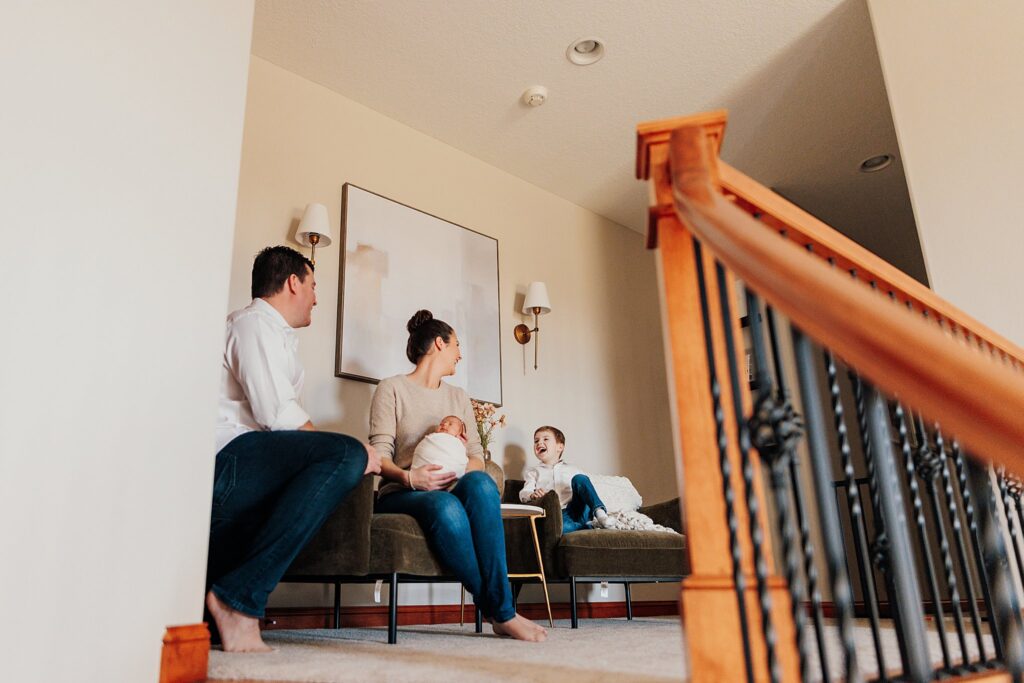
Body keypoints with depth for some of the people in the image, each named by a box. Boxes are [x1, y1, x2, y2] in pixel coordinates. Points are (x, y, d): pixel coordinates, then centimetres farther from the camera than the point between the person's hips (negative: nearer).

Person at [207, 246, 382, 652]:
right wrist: (353, 453, -10)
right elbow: (276, 413, -17)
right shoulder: (255, 323, -4)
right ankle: (240, 597, -26)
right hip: (225, 453, -10)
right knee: (348, 455, -25)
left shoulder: (279, 335, 28)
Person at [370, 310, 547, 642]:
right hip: (402, 495, -4)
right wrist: (408, 477, -26)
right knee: (446, 506, -39)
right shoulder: (392, 388, 6)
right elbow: (379, 455, -5)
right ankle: (500, 612, -25)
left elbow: (478, 457, 13)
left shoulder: (459, 396, 22)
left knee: (480, 483, -33)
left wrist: (464, 466, -12)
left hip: (450, 490, 4)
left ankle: (500, 609, -32)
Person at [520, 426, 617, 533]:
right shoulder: (533, 472, 23)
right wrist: (533, 495, -18)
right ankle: (590, 525, -27)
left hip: (578, 511, 2)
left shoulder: (572, 470, 25)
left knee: (579, 479, -23)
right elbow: (524, 494, 8)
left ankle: (600, 514, -36)